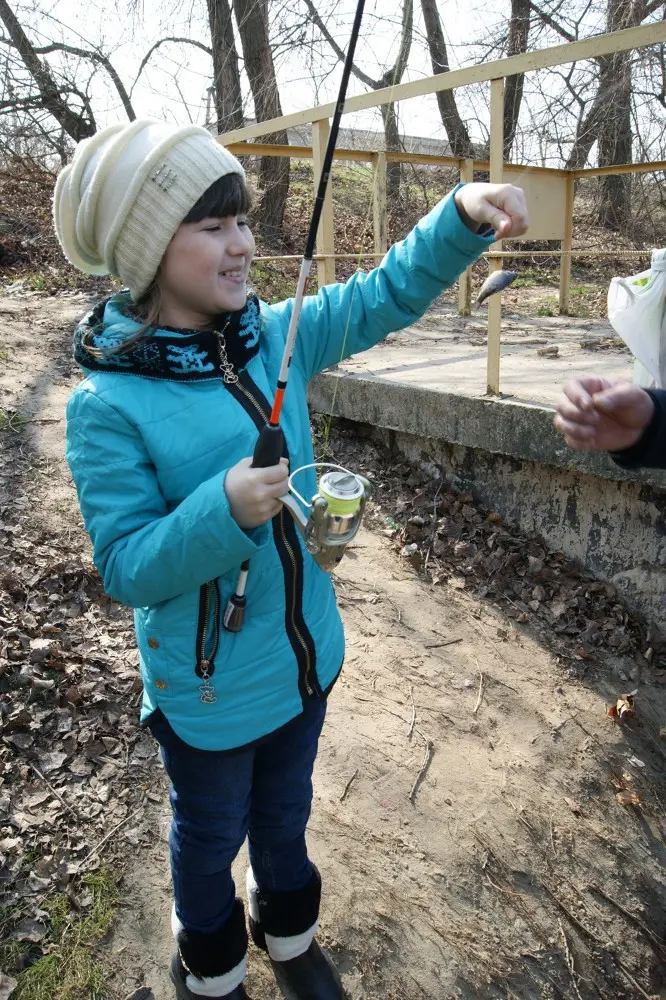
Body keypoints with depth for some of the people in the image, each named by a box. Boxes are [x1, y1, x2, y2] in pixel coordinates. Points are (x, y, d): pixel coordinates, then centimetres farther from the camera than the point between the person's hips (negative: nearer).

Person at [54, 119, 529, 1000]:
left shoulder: (274, 336, -7)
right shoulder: (109, 406, -22)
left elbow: (387, 295, -3)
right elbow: (125, 569, -19)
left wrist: (462, 216, -19)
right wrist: (223, 512, -35)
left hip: (304, 653, 5)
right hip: (208, 687, -4)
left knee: (286, 812, 28)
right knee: (213, 837, 23)